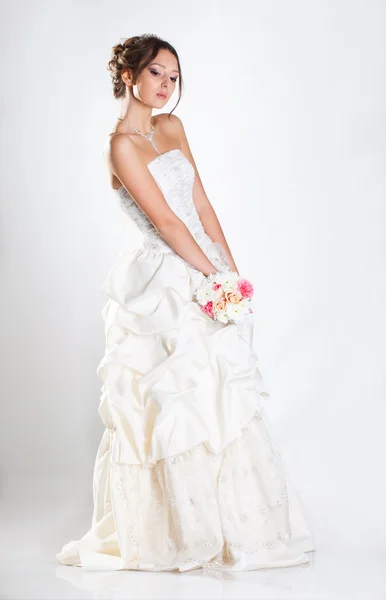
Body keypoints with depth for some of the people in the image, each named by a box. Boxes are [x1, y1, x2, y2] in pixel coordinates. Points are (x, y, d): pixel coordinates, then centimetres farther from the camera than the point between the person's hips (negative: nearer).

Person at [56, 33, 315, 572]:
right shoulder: (121, 145, -10)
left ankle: (232, 525, 21)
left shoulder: (172, 128, 13)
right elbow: (166, 222, -14)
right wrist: (216, 275, -12)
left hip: (205, 275, 8)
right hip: (168, 282, -8)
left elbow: (202, 205, 11)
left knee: (222, 402, 10)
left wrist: (233, 268, 5)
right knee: (180, 403, -3)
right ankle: (187, 531, 11)